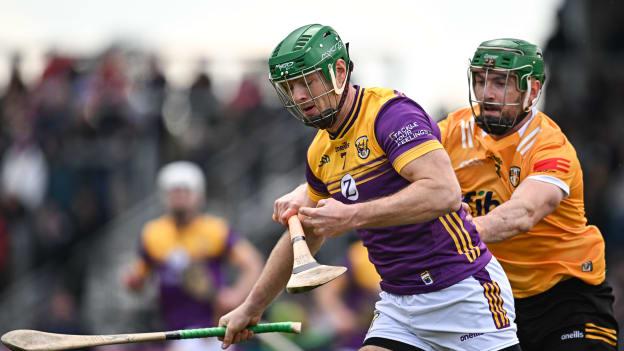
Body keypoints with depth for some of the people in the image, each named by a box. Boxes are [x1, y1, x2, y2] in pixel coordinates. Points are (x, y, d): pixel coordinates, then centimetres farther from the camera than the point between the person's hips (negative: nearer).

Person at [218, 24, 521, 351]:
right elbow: (303, 237, 27)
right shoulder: (320, 152, 11)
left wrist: (352, 216, -31)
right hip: (398, 303, 8)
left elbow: (444, 193, -29)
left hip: (463, 293, -8)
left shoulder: (390, 112, -15)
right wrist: (252, 308, 30)